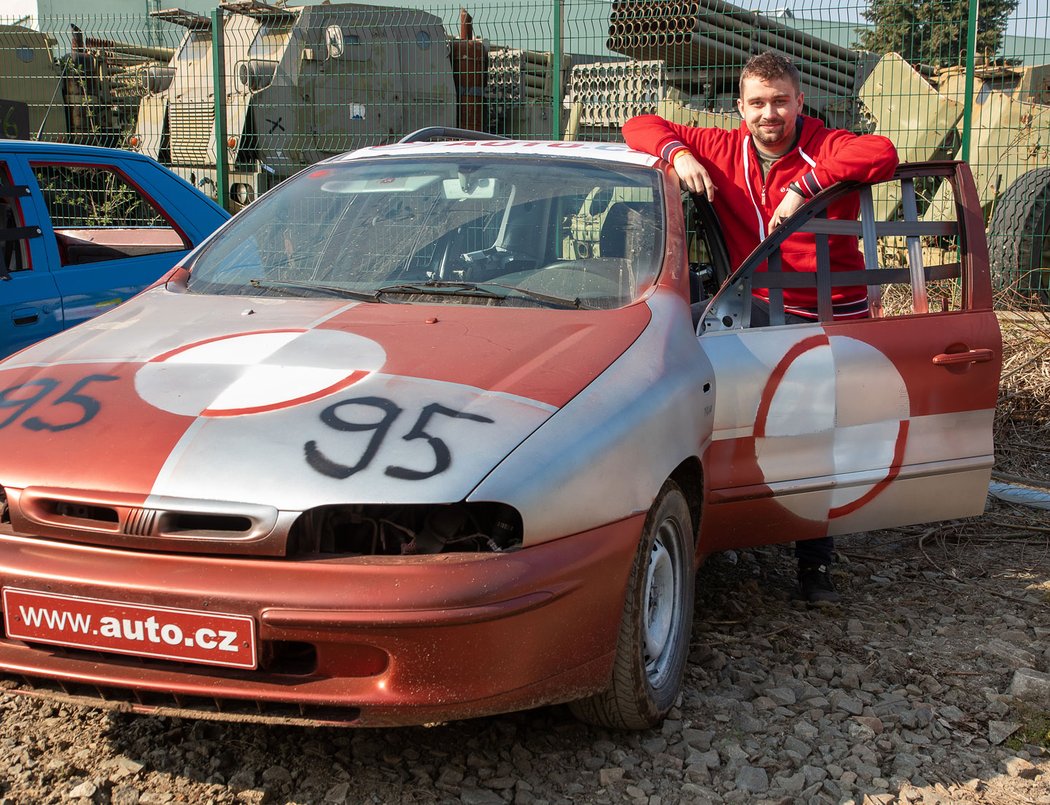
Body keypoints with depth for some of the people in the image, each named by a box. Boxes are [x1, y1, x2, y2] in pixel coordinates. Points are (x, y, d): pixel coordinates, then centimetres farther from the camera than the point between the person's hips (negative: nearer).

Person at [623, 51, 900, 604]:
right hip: (762, 309, 2)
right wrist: (677, 153, -15)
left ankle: (815, 565, 16)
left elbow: (882, 154, -31)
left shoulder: (826, 149, -9)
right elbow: (640, 126, 6)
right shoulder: (724, 151, 1)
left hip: (831, 316, -2)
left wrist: (805, 185, -33)